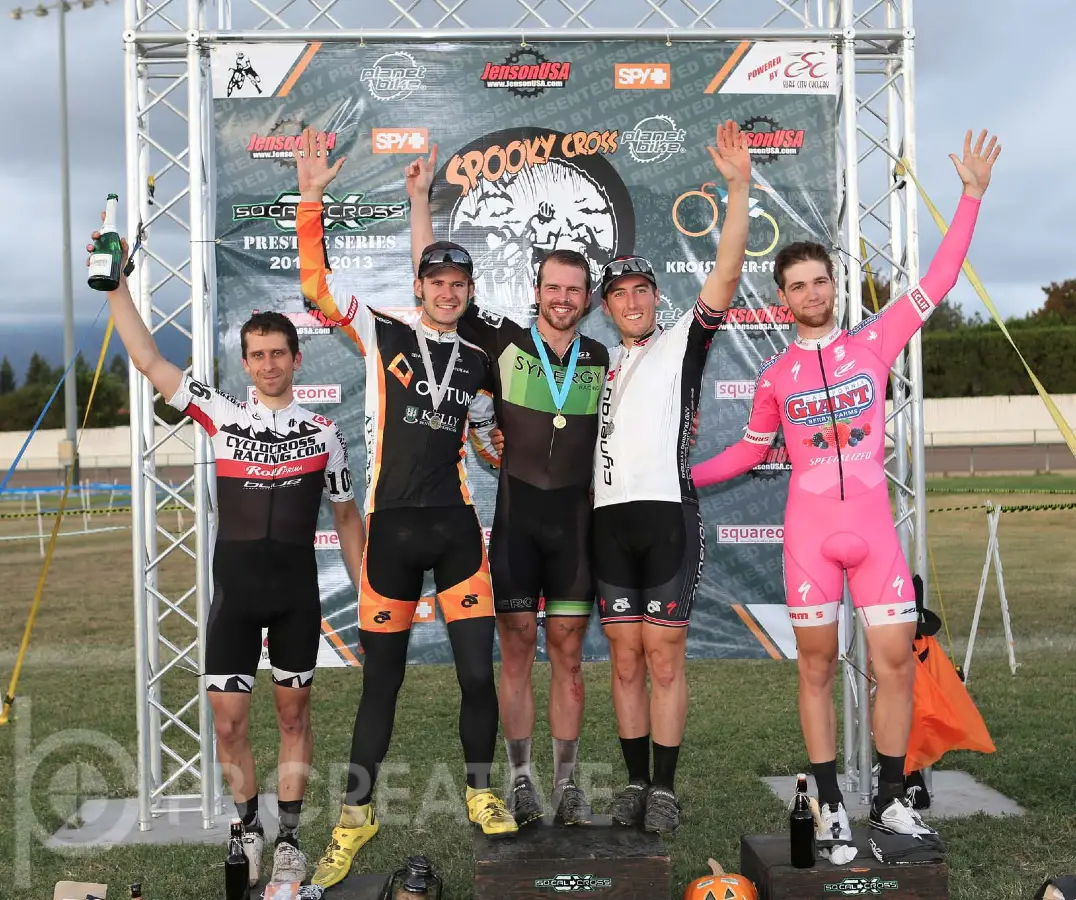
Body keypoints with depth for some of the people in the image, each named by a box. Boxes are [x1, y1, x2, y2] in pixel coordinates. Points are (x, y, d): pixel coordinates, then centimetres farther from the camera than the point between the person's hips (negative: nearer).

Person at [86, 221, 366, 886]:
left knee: (294, 711, 8)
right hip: (234, 588, 0)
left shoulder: (324, 433, 5)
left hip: (298, 593, 0)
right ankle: (249, 828, 22)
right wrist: (118, 287, -4)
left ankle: (290, 838, 20)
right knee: (229, 718, 1)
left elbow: (347, 517, 11)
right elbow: (149, 360, 1)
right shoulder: (222, 416, 4)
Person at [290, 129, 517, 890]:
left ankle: (481, 791, 21)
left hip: (456, 525, 2)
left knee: (478, 669, -2)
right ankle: (358, 814, 21)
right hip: (391, 524, -2)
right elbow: (317, 282, -7)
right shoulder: (382, 334, 3)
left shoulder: (477, 360, 11)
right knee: (381, 677, 6)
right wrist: (311, 200, -16)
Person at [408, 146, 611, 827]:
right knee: (518, 648, 3)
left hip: (577, 517, 2)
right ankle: (521, 781, 13)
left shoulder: (600, 359, 9)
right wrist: (420, 197, -2)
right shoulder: (505, 341, 1)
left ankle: (568, 783, 14)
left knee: (568, 651, 6)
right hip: (515, 513, -2)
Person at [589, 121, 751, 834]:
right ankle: (636, 782, 14)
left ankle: (666, 789, 4)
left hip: (668, 511, -4)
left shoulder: (683, 343, 7)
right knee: (627, 659, 6)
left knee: (664, 655, -3)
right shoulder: (600, 365, 21)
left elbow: (728, 273, -5)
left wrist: (739, 187, -12)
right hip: (609, 517, 4)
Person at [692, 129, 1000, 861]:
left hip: (874, 527, 0)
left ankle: (891, 805, 14)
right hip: (810, 534, 0)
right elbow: (750, 450, 18)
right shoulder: (775, 376, 6)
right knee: (817, 668, 4)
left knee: (897, 663, 0)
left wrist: (972, 196, -4)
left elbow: (937, 281, 0)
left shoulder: (874, 342, 3)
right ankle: (832, 809, 14)